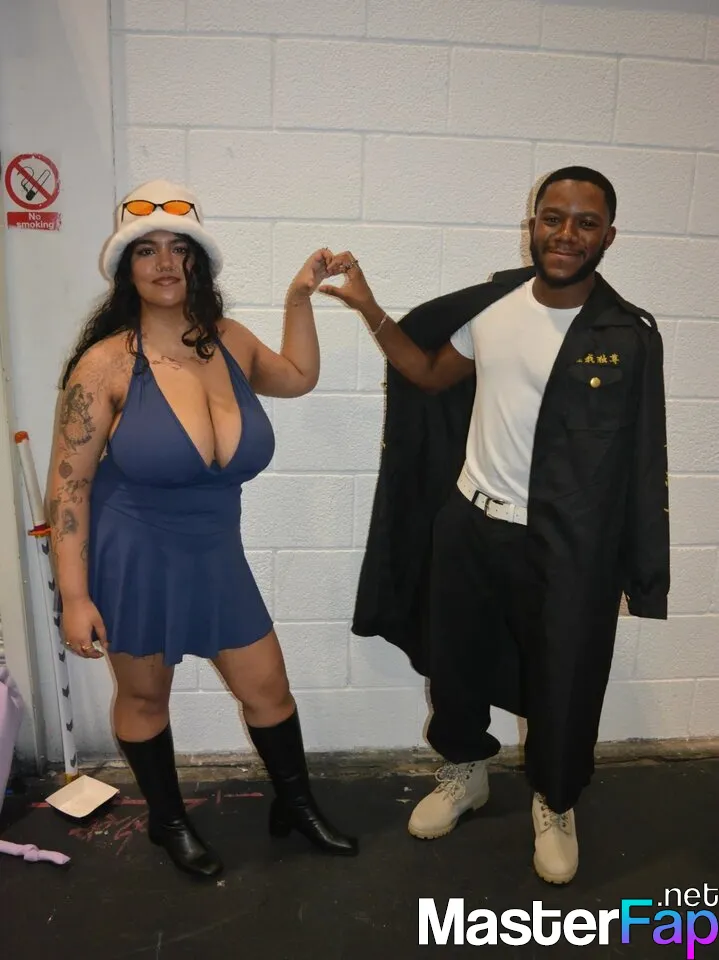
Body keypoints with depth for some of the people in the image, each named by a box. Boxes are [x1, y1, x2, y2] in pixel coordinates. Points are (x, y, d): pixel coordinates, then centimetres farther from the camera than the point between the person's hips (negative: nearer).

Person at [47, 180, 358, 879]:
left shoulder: (230, 342, -4)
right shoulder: (106, 363, -17)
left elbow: (297, 377, 18)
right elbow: (68, 487, -13)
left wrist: (299, 298, 10)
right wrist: (74, 597, -14)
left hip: (216, 558, 4)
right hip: (133, 560, -4)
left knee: (268, 689, 14)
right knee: (144, 697, 17)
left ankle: (295, 805, 40)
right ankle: (167, 819, 44)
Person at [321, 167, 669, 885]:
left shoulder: (628, 336, -11)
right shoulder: (492, 303, -1)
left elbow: (635, 455, -7)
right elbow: (430, 375, 13)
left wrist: (629, 563, -8)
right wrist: (368, 307, 6)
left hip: (568, 545, -3)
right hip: (470, 523, 4)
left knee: (564, 682, 12)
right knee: (456, 660, 19)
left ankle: (554, 805, 42)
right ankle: (464, 772, 47)